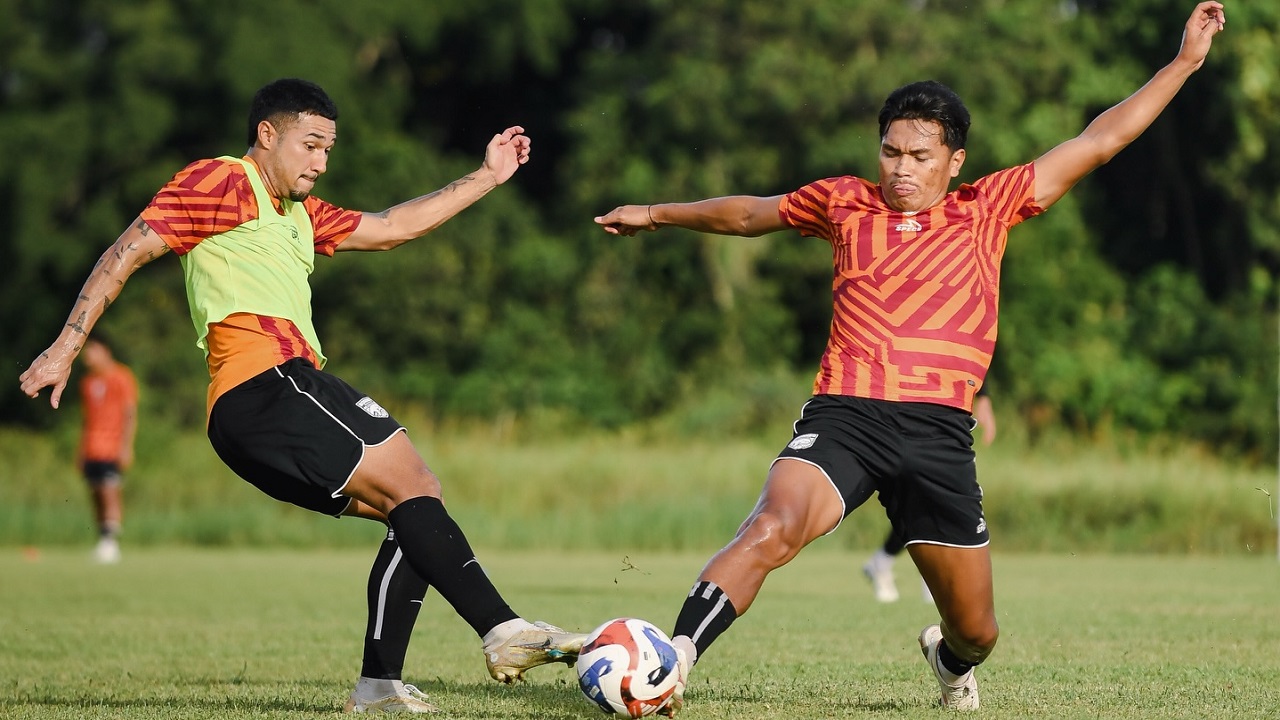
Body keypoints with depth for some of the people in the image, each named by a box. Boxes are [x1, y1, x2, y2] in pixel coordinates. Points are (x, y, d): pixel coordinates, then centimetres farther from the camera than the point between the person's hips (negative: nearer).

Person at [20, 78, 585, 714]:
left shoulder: (298, 214, 31)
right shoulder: (222, 181, 3)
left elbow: (390, 228, 36)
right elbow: (128, 252, -2)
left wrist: (487, 177, 36)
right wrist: (65, 348, -8)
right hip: (265, 383, -10)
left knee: (415, 511, 7)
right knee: (414, 487, -17)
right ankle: (504, 631, -27)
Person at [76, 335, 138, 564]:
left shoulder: (121, 377, -3)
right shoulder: (87, 381, 18)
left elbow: (130, 414, -6)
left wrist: (126, 446, -14)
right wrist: (81, 450, 18)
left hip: (112, 449, -7)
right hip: (91, 450, 7)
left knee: (110, 492, -14)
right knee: (96, 496, 4)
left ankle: (112, 541, -17)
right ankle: (103, 540, 8)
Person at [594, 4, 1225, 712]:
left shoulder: (988, 207, 12)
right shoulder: (843, 202, 15)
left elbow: (1099, 140, 15)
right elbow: (748, 214, 33)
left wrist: (1185, 60, 14)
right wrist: (656, 214, 44)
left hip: (939, 433, 1)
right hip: (844, 415, -1)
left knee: (977, 631, 8)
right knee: (772, 529, -31)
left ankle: (950, 660, 45)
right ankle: (667, 666, -33)